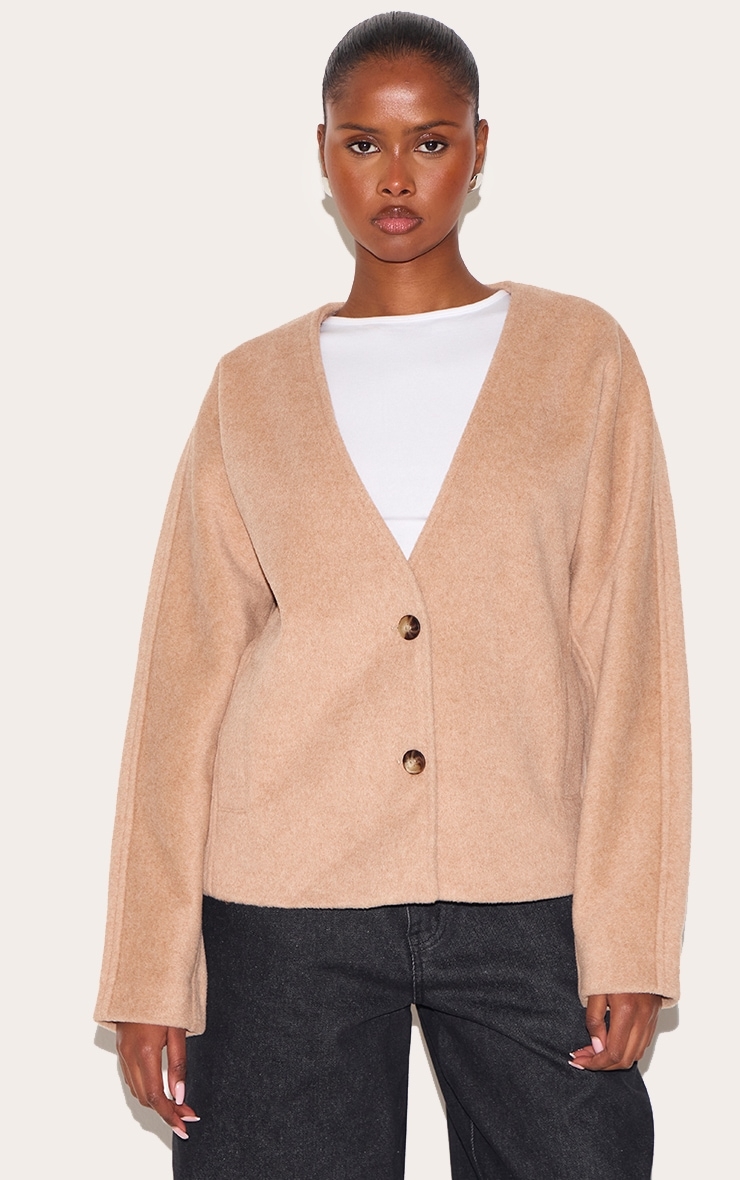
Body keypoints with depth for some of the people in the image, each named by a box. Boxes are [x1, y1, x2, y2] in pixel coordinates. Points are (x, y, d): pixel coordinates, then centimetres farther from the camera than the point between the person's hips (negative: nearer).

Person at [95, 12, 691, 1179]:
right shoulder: (254, 387, 8)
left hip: (525, 903, 0)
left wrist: (628, 937, -5)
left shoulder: (580, 354, 6)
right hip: (289, 905, 1)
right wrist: (151, 972, 1)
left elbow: (629, 651, 2)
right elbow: (186, 675, 6)